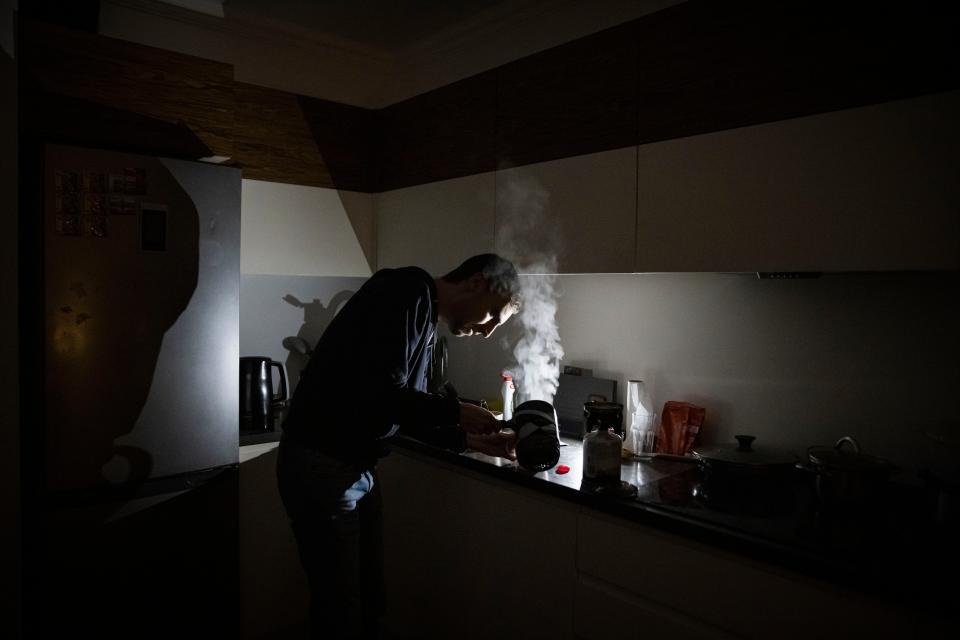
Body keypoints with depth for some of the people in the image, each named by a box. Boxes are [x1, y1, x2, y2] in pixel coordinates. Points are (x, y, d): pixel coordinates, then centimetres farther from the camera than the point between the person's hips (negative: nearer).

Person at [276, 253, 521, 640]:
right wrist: (456, 412, -13)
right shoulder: (408, 292, -16)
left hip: (358, 467, 9)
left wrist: (471, 441, 7)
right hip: (321, 466, -9)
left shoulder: (426, 322, 13)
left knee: (369, 599, 18)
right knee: (340, 609, 5)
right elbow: (381, 396, -26)